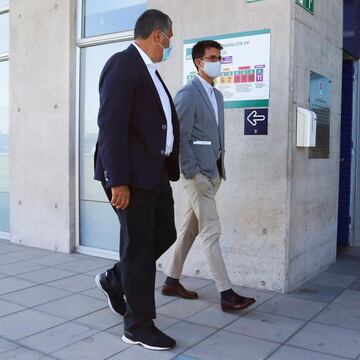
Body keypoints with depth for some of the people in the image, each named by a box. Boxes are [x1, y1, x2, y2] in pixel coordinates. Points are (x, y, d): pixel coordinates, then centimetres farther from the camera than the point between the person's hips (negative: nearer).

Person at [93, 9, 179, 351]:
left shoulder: (149, 71, 17)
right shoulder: (122, 64, -13)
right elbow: (111, 124, -21)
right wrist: (118, 181, -24)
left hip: (155, 171, 10)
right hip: (130, 173, -9)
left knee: (165, 234, 14)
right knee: (139, 245, 0)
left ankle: (114, 280, 33)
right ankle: (138, 324, 16)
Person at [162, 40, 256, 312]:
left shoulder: (217, 95, 17)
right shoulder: (188, 94, -9)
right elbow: (181, 138, -15)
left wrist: (218, 170, 13)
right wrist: (194, 174, -17)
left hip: (214, 172, 9)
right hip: (198, 174, -8)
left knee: (190, 228, 13)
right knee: (211, 231, -6)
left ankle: (172, 281, 24)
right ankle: (226, 294, -1)